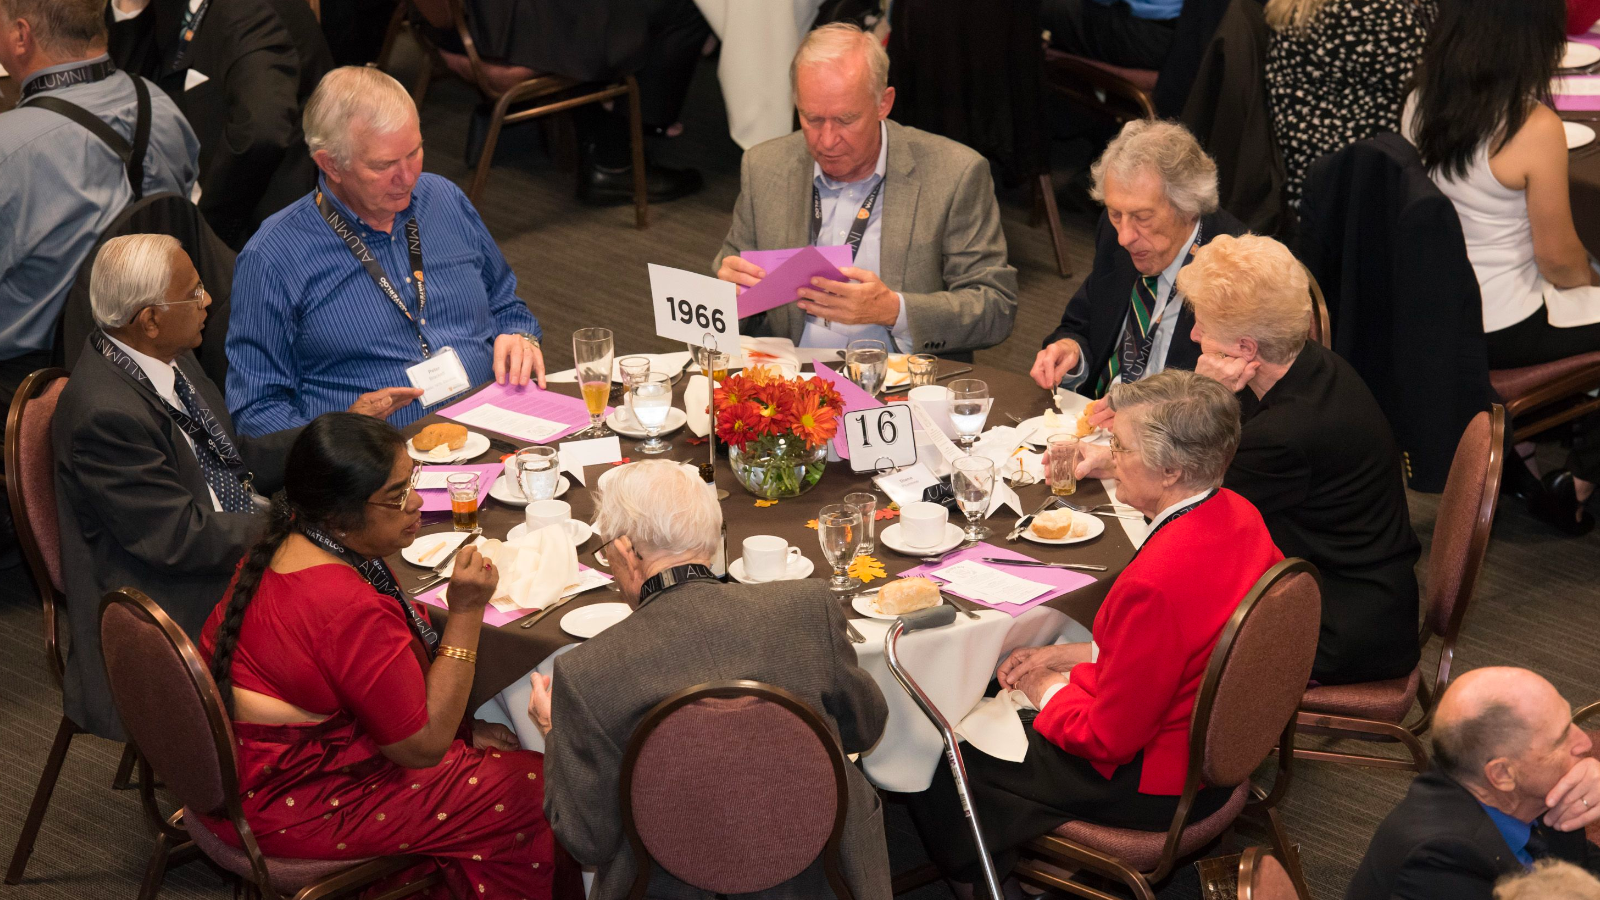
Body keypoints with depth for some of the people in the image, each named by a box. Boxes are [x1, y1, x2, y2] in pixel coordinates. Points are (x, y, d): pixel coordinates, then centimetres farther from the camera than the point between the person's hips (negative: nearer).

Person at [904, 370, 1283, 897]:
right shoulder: (1237, 515, -9)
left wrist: (1049, 691, -6)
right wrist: (1072, 656, 7)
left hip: (1154, 784, -9)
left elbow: (1106, 737, -25)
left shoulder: (1155, 583, -38)